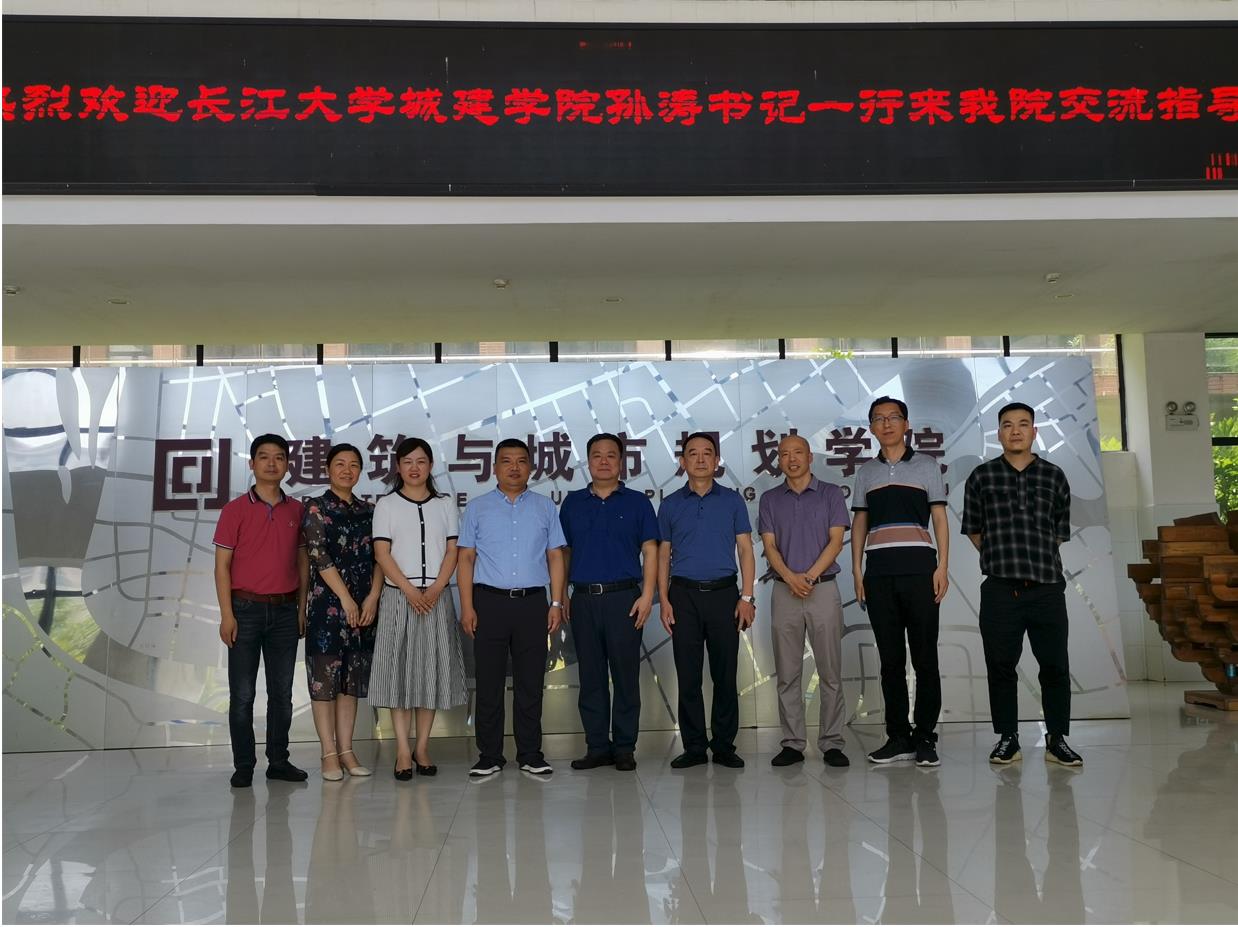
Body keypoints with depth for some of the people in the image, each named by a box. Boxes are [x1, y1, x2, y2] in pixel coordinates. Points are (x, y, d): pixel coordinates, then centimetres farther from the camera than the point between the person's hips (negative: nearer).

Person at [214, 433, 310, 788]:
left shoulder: (296, 510, 8)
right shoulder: (235, 509, -1)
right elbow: (222, 564, -3)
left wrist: (302, 608, 6)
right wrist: (226, 614, -9)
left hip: (285, 611, 3)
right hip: (246, 608, -3)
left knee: (282, 691, 8)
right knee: (242, 693, 2)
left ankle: (279, 761, 18)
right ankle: (243, 766, 11)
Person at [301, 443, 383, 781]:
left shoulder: (368, 511, 12)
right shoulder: (316, 507, -1)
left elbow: (378, 557, 7)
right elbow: (320, 556, -9)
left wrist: (372, 598, -6)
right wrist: (346, 599, -14)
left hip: (363, 607, 4)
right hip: (327, 604, -4)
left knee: (351, 679, 8)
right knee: (324, 677, -1)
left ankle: (346, 750, 15)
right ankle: (329, 754, 6)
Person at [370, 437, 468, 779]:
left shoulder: (446, 505, 10)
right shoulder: (386, 505, 4)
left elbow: (452, 552, 4)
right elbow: (382, 553, -3)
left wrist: (435, 590, -10)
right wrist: (410, 591, -13)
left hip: (437, 597, 2)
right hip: (398, 597, -2)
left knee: (432, 669, 3)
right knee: (399, 670, -2)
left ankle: (422, 748, 12)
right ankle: (403, 751, 4)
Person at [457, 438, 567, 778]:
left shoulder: (545, 507, 11)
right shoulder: (477, 508, 8)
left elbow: (555, 557, 8)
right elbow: (466, 558, 4)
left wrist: (557, 603, -1)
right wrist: (466, 607, -4)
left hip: (532, 602, 1)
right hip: (489, 601, -1)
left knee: (530, 683, 5)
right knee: (488, 683, 2)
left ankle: (530, 755, 14)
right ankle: (489, 757, 12)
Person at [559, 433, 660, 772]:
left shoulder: (637, 502, 5)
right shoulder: (573, 503, 12)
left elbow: (650, 550, 2)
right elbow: (563, 551, 14)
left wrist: (647, 595, -8)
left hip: (624, 597, -2)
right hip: (583, 599, 2)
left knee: (626, 675, 0)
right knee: (590, 677, 6)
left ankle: (624, 748, 10)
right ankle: (597, 747, 15)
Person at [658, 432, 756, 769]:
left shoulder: (732, 501, 7)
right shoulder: (670, 505, 8)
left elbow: (746, 551, 5)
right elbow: (663, 555, 10)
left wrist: (747, 597, -4)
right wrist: (664, 600, 0)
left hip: (724, 593, 0)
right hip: (684, 595, 1)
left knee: (725, 675, 2)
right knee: (688, 675, 2)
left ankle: (724, 745, 12)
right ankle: (693, 746, 11)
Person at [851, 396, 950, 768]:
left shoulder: (926, 465, 9)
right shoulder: (866, 472, 16)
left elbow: (940, 518, 5)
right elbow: (859, 523, 15)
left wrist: (942, 567, -5)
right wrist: (857, 571, 6)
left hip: (918, 568, -2)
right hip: (879, 571, 3)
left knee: (924, 656, -3)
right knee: (890, 657, 4)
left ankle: (924, 738, 3)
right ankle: (898, 737, 10)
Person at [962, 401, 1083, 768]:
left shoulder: (1054, 476, 8)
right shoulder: (982, 477, 5)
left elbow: (1060, 531, 15)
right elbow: (973, 529, 12)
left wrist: (1040, 565, 10)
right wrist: (1000, 560, 10)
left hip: (1047, 587, 1)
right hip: (999, 588, -1)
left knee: (1055, 666, 4)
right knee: (1000, 666, 4)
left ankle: (1057, 740, 17)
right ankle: (1007, 739, 16)